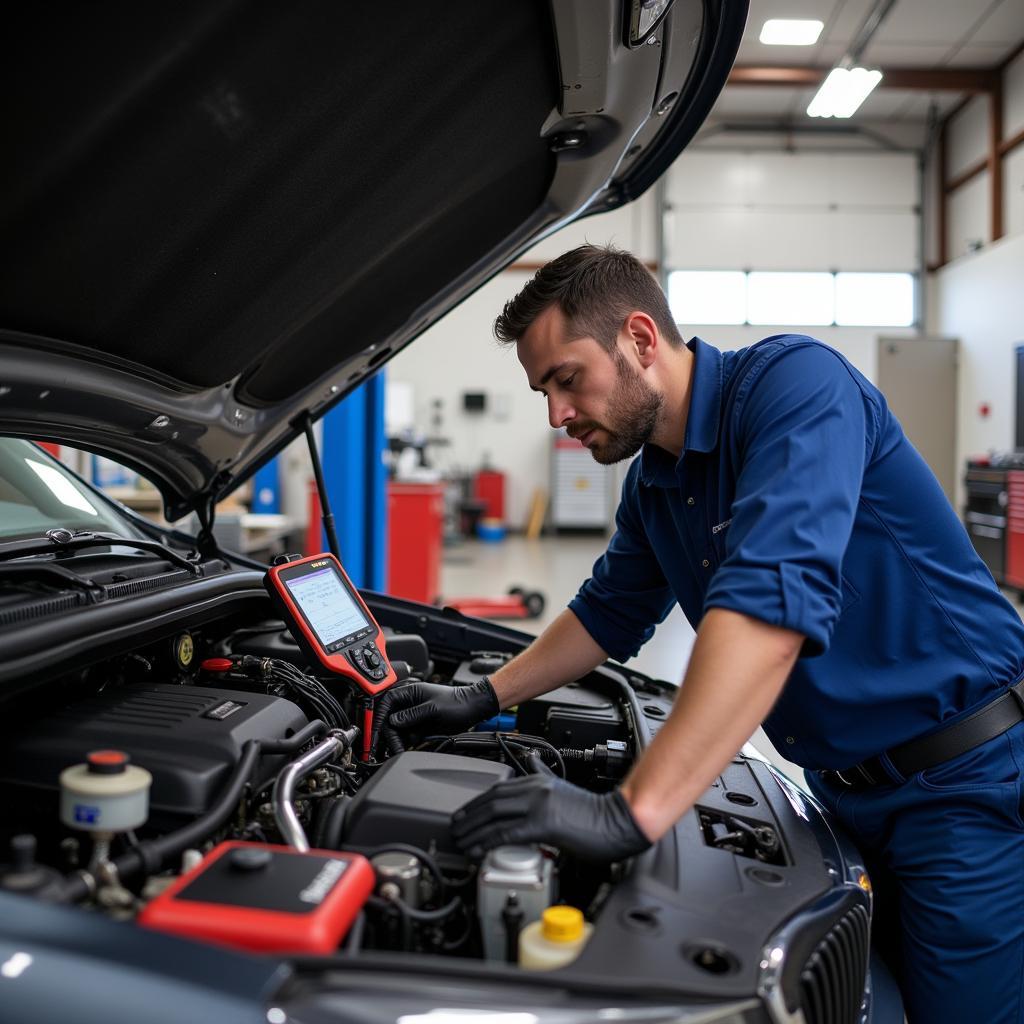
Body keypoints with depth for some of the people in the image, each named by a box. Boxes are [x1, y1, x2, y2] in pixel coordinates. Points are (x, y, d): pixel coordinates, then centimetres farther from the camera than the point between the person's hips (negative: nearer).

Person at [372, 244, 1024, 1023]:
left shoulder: (794, 382, -23)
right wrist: (483, 700, 13)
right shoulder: (653, 479, 5)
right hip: (848, 787, 8)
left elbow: (771, 604, -37)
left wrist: (633, 814, -40)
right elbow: (610, 614, 20)